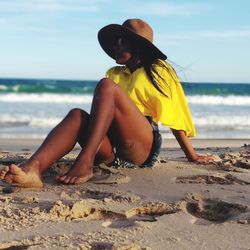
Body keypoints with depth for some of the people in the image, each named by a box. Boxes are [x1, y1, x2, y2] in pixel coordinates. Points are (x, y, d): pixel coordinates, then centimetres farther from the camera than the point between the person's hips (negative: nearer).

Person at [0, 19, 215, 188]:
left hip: (144, 148, -4)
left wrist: (192, 156, 12)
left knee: (106, 86, -23)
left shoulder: (159, 70, 15)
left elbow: (175, 117, 13)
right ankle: (33, 167, -55)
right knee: (77, 115, -26)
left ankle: (85, 164, -41)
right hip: (111, 152, 4)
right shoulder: (114, 74, 29)